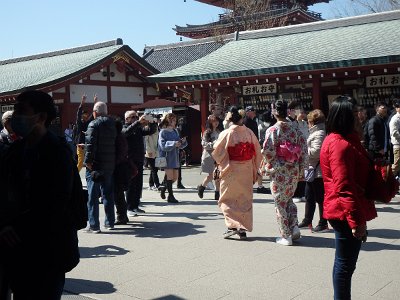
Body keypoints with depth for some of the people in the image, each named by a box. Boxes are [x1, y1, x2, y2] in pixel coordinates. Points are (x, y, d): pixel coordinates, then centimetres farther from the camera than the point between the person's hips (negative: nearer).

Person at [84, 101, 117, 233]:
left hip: (95, 165, -6)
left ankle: (94, 225, -1)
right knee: (108, 194, 15)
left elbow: (90, 144, -20)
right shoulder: (113, 124, 9)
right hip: (110, 165, 6)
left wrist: (88, 161, -17)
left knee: (93, 196, -1)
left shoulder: (94, 124, -11)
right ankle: (110, 222, 22)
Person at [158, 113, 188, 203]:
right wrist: (173, 143, -27)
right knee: (170, 176, -2)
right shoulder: (163, 132, -7)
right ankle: (170, 196, 8)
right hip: (167, 157, -6)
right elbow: (162, 145, -17)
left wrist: (182, 141, -9)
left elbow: (180, 145, 11)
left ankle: (164, 188, 33)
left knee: (175, 178, 11)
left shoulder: (175, 131, 10)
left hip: (175, 157, 6)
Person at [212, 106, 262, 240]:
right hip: (247, 171, 3)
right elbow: (257, 152, 3)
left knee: (227, 200, 9)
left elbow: (217, 153, -8)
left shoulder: (226, 134, -12)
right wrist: (255, 171, 12)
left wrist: (222, 164, 11)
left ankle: (233, 225, -4)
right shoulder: (249, 133, -3)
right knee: (245, 199, 13)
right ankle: (244, 228, 16)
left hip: (231, 171, -3)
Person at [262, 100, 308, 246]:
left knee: (280, 202, 6)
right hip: (294, 171, 5)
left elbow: (268, 151, -19)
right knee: (289, 199, 23)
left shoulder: (272, 130, -11)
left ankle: (286, 235, 10)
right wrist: (301, 171, 10)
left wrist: (270, 164, 1)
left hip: (279, 172, -5)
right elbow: (304, 150, 3)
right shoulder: (295, 128, 2)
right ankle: (294, 227, 11)